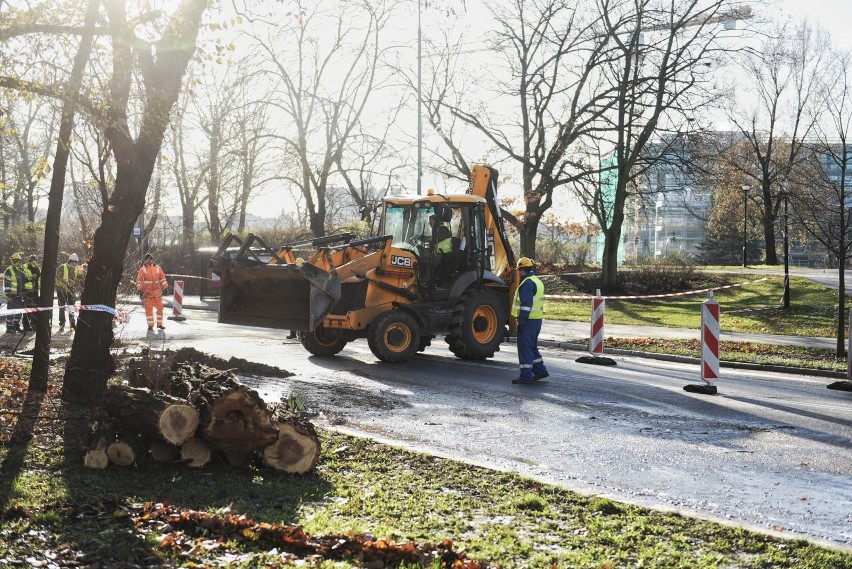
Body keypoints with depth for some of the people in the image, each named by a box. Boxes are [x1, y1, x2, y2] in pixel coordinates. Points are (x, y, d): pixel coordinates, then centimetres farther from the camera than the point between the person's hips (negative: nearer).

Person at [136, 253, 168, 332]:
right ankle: (150, 325, 8)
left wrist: (165, 286, 7)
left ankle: (159, 323, 16)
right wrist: (140, 289, -7)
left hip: (157, 292, 3)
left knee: (160, 308, 5)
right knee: (149, 309, 0)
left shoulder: (158, 268, 8)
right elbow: (139, 280, 0)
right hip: (147, 293, -3)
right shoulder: (143, 269, 0)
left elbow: (162, 277, 13)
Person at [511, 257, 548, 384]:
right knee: (532, 347, 19)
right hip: (537, 320, 10)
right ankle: (540, 370, 23)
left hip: (528, 321, -10)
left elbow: (526, 304, -22)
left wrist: (521, 321, -20)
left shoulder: (528, 283, -15)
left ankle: (526, 376, -3)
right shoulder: (537, 282, 18)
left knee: (525, 347, -5)